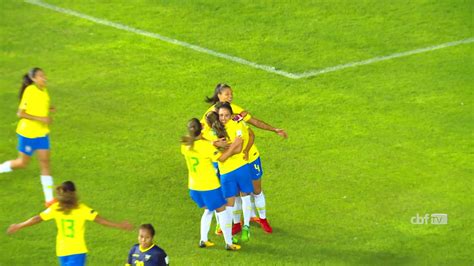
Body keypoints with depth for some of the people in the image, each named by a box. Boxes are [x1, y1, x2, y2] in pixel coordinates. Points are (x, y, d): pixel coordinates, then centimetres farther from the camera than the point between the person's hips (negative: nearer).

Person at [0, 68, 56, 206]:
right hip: (27, 133, -6)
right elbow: (20, 113, -20)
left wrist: (48, 108, -2)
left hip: (42, 133, 6)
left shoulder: (43, 90, 3)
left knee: (45, 163, 2)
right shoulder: (30, 91, -20)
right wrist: (40, 118, -26)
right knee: (23, 162, 7)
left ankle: (49, 199, 4)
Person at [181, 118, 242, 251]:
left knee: (208, 210, 26)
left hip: (194, 186, 7)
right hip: (209, 186, -6)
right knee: (222, 211, 8)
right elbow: (221, 158, -21)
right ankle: (229, 243, 12)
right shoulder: (205, 145, -22)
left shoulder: (185, 145, -2)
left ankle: (203, 240, 25)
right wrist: (233, 147, -15)